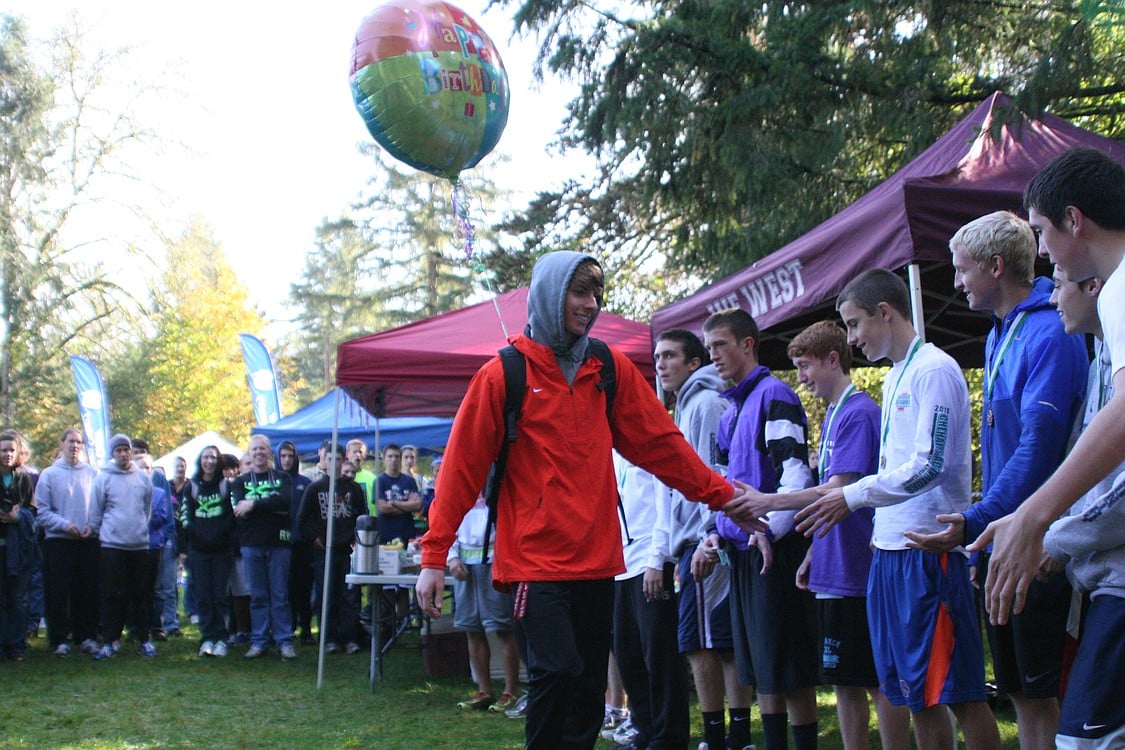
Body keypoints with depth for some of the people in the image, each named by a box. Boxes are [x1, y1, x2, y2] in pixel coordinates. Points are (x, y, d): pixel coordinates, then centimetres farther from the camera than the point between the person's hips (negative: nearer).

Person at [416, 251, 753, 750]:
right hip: (534, 561, -4)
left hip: (596, 560, 4)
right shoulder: (504, 373, -3)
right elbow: (462, 466, -3)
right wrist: (434, 555, -6)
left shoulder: (610, 369, 8)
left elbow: (660, 442, 9)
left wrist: (721, 495, 2)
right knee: (557, 671, -17)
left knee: (590, 686, 7)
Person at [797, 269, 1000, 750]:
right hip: (890, 547, 9)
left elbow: (931, 466, -18)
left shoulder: (935, 370, -10)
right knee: (916, 694, 11)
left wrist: (853, 497, -15)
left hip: (929, 548, -9)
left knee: (956, 689, -5)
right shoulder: (895, 377, 18)